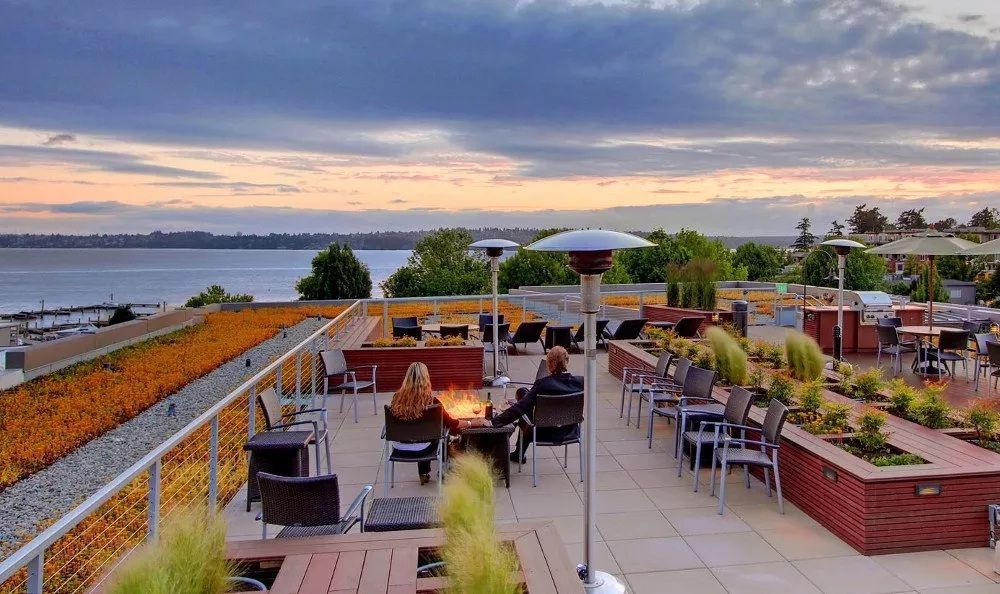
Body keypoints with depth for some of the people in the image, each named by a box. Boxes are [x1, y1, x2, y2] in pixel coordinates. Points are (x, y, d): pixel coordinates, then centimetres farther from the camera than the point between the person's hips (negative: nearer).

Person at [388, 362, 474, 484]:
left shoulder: (396, 398, -12)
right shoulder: (431, 401, -20)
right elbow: (451, 424, -9)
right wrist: (469, 423, 10)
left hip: (398, 447, 3)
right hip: (421, 449, -3)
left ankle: (424, 474, 41)